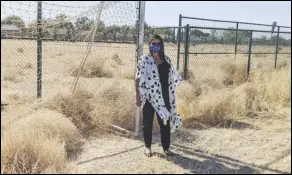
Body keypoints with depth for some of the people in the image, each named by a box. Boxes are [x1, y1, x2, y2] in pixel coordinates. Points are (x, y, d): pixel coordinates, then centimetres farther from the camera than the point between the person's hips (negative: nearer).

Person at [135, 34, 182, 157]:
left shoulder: (167, 60, 7)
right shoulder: (144, 60, -5)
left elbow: (172, 79, 11)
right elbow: (138, 79, -6)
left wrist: (171, 97, 9)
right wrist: (138, 96, -10)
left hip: (164, 97, 3)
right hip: (149, 96, -3)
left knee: (165, 122, 8)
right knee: (147, 123, 9)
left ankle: (166, 147, 21)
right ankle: (148, 147, 24)